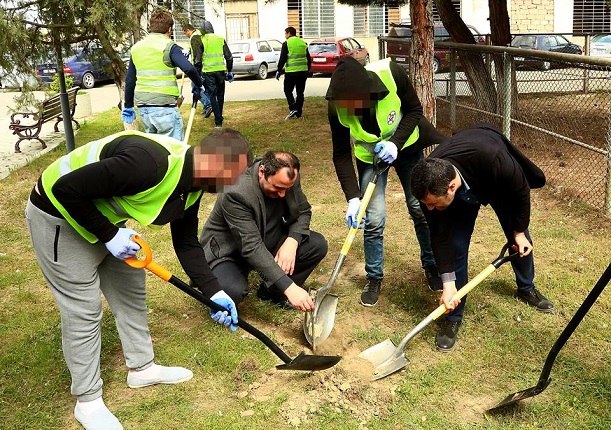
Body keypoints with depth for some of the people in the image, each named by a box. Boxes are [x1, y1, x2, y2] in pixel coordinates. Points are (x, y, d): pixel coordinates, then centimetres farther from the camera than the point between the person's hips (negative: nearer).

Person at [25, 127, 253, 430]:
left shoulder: (192, 185, -5)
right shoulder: (150, 163, -36)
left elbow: (186, 244, 5)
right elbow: (66, 189, -31)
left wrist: (214, 292, -2)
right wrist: (108, 235, -22)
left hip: (105, 217, 9)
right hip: (59, 217, -9)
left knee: (131, 291, 15)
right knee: (83, 311, -1)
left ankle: (141, 367, 34)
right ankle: (88, 402, 17)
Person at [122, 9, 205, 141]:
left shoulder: (136, 47, 13)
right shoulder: (169, 46, -7)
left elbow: (129, 80, 16)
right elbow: (189, 68, -22)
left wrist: (128, 106, 23)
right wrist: (199, 85, -4)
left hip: (142, 106, 7)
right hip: (164, 106, -7)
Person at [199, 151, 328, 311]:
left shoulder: (288, 179, -14)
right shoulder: (235, 194, -33)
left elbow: (303, 212, 2)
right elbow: (252, 248, -37)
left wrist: (292, 241, -21)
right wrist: (289, 287, -43)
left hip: (268, 241, 6)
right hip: (229, 252, -6)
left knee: (318, 245, -14)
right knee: (232, 292, -36)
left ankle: (272, 292, 3)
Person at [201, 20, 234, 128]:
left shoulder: (201, 41, -1)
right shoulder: (221, 39, 6)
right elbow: (229, 57, 6)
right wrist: (229, 71, 14)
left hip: (208, 71, -2)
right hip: (220, 70, 2)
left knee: (212, 95, 2)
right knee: (220, 95, 16)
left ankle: (218, 121, -5)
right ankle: (219, 117, 27)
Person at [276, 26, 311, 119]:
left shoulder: (286, 44, -6)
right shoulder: (303, 43, 12)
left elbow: (282, 59, -9)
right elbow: (309, 59, 15)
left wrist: (279, 71, 0)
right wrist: (307, 71, 23)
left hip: (291, 72, -5)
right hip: (303, 71, 5)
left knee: (288, 91, 7)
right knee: (300, 92, 11)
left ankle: (293, 109, -9)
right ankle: (298, 113, 11)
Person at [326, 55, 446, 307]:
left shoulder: (391, 74, -32)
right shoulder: (337, 107, -28)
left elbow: (415, 110, -15)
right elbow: (341, 155, -19)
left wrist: (396, 143, -29)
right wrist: (353, 198, -27)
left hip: (405, 146, 0)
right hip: (370, 155, 0)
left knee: (421, 208, 5)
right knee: (373, 218, -8)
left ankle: (431, 265, 28)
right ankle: (374, 278, 14)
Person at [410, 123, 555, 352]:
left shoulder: (492, 159, -48)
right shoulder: (429, 184, -38)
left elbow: (521, 190, -25)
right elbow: (440, 235, -25)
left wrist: (520, 232, -12)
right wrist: (448, 284, -26)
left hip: (501, 182, 0)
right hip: (465, 188, 1)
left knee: (520, 241, 14)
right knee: (456, 245, -13)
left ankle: (526, 288, 43)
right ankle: (453, 318, 1)